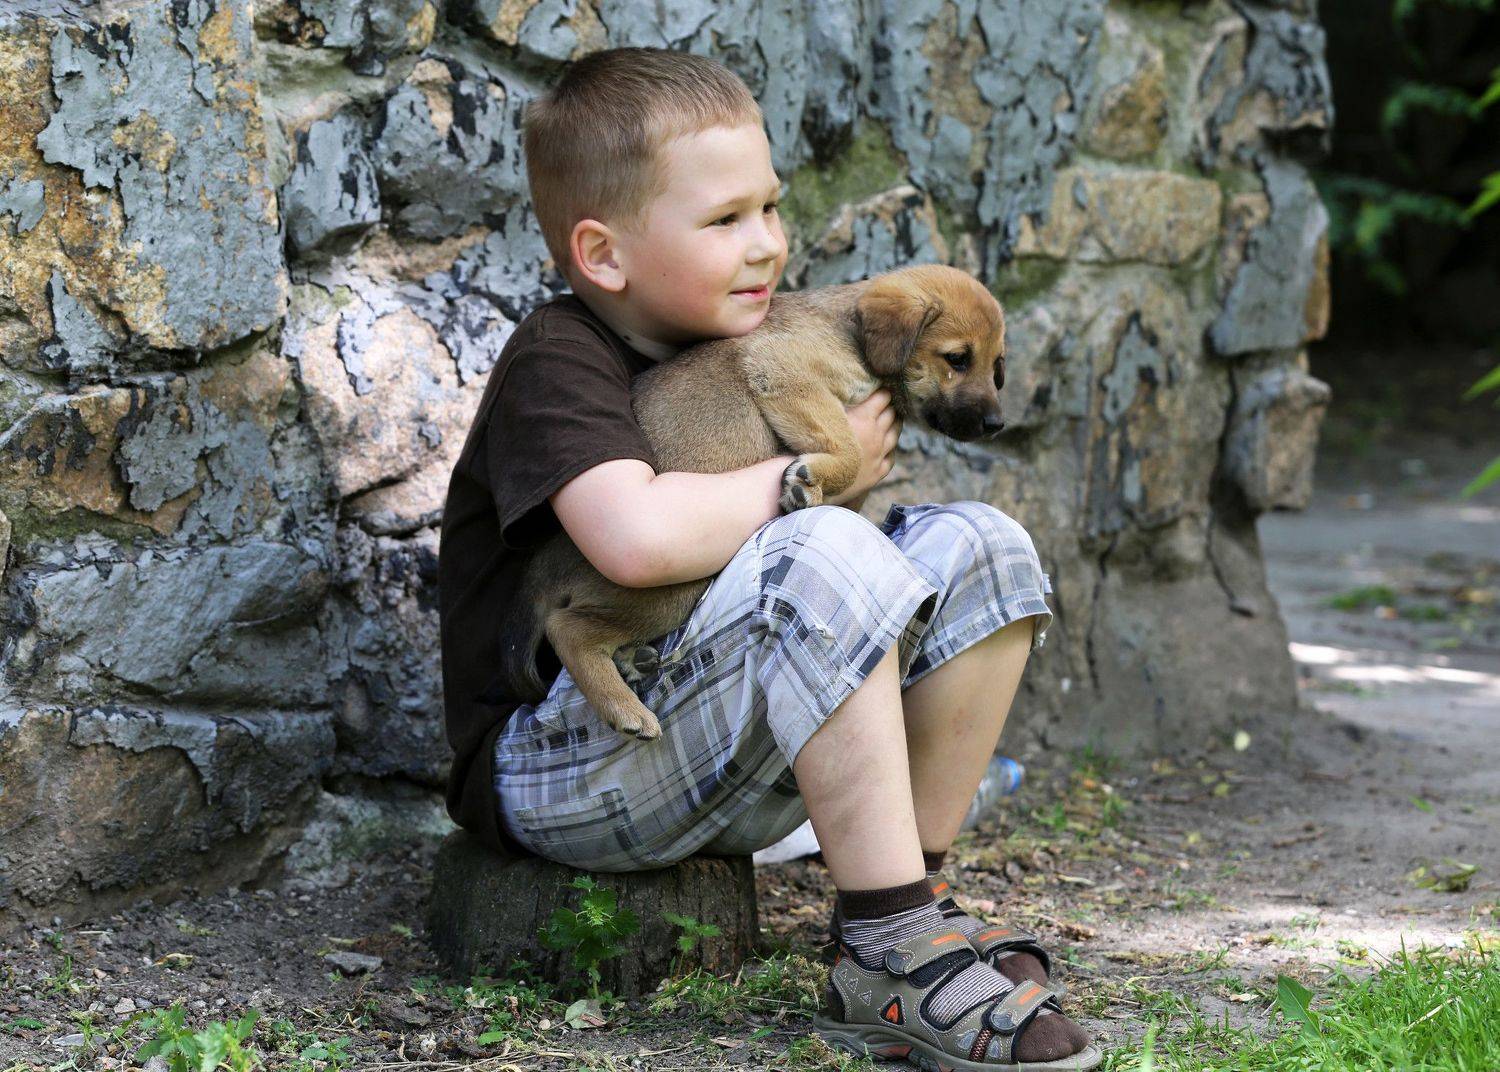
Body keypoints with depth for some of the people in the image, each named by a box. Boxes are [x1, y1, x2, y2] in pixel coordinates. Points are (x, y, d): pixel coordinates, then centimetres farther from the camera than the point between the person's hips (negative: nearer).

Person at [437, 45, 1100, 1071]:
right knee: (824, 561, -33)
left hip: (721, 767, 9)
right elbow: (637, 536, -34)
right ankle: (891, 956, -28)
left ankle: (922, 894, -5)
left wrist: (860, 443, -5)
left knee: (979, 550, -5)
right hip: (554, 771, -9)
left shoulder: (716, 351, 14)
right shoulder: (554, 365, -14)